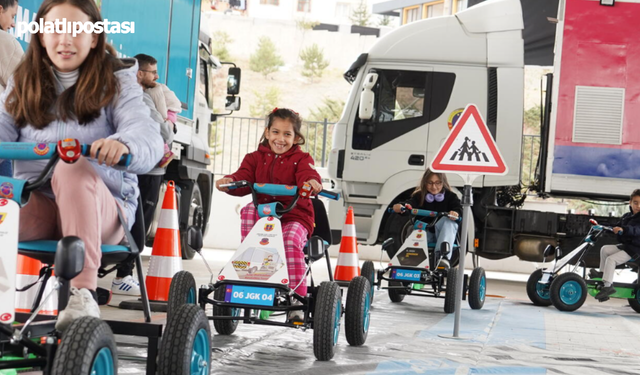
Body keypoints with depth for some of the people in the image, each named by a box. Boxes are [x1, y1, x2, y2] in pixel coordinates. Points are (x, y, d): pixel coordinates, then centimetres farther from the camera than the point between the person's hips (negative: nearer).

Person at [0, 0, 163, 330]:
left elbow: (148, 140, -11)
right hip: (35, 204, 2)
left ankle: (82, 293, -42)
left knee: (73, 168, -36)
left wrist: (122, 144, -37)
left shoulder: (117, 83, 7)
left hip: (99, 207, -2)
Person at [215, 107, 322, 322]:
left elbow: (306, 175, -13)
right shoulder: (256, 158, 15)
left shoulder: (301, 159, 8)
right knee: (248, 211, -30)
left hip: (294, 217, -3)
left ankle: (297, 297, -28)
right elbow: (244, 178, -1)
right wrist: (230, 182, -25)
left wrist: (312, 183, -38)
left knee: (291, 240, -33)